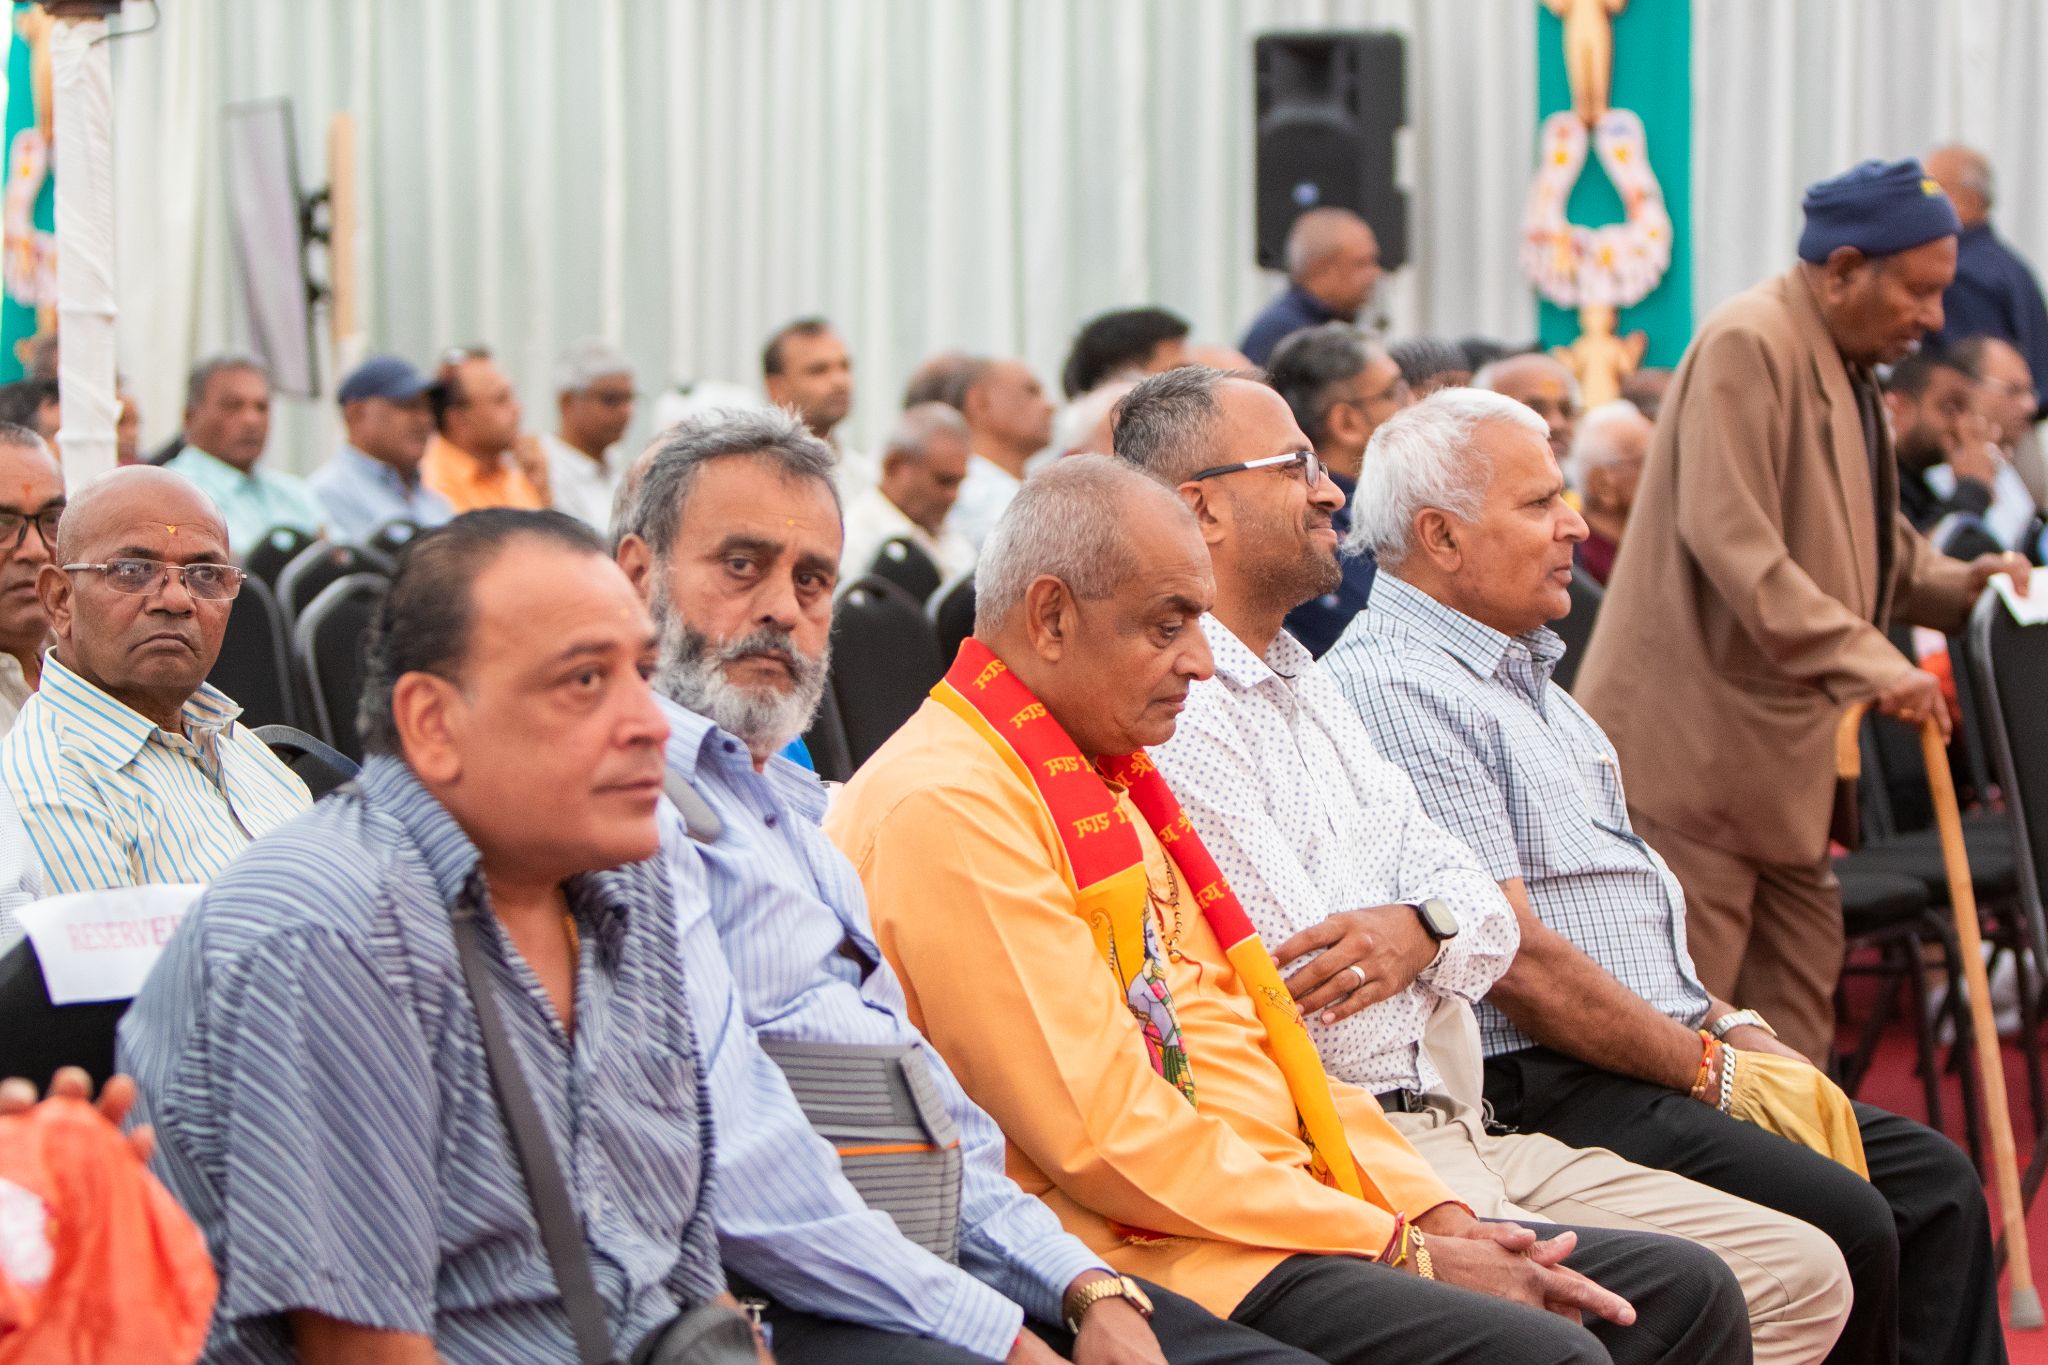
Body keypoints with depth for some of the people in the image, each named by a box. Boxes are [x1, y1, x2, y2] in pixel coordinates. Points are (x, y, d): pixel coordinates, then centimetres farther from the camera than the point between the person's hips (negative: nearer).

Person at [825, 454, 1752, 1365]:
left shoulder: (1111, 777, 19)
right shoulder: (946, 809, -14)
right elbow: (1108, 1133, -18)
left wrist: (1433, 1213, 6)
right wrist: (1399, 1252, -14)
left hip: (1286, 1208, 10)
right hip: (1150, 1260, -10)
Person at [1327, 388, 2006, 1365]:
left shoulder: (1518, 672, 20)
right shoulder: (1393, 690, -13)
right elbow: (1515, 955, -18)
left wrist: (1732, 1023, 10)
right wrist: (1710, 1067, -12)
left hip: (1664, 1057, 10)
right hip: (1535, 1090, -10)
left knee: (1933, 1181, 1)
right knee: (1842, 1224, -23)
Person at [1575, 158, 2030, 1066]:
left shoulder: (1847, 368, 17)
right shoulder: (1748, 346, -16)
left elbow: (1861, 541, 27)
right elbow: (1732, 543, -26)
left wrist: (1958, 585, 7)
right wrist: (1873, 667, -29)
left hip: (1781, 749, 10)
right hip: (1697, 742, -10)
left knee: (1797, 1005, 13)